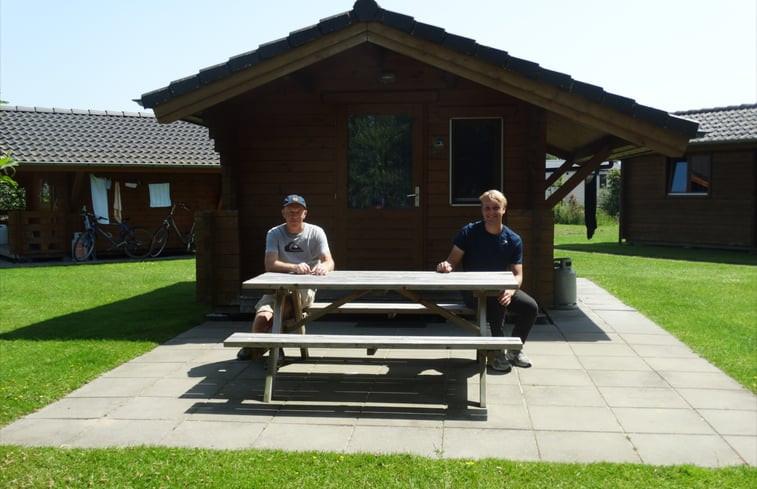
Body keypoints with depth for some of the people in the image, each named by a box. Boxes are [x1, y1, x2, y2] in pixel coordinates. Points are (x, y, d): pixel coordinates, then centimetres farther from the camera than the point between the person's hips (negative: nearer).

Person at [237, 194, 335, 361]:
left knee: (286, 302, -33)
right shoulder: (274, 234, 1)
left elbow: (329, 262, -9)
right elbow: (270, 265, -14)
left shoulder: (316, 232, 0)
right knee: (261, 319, -25)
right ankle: (255, 345, 10)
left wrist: (324, 267, -35)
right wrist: (294, 267, -33)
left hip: (305, 290, -1)